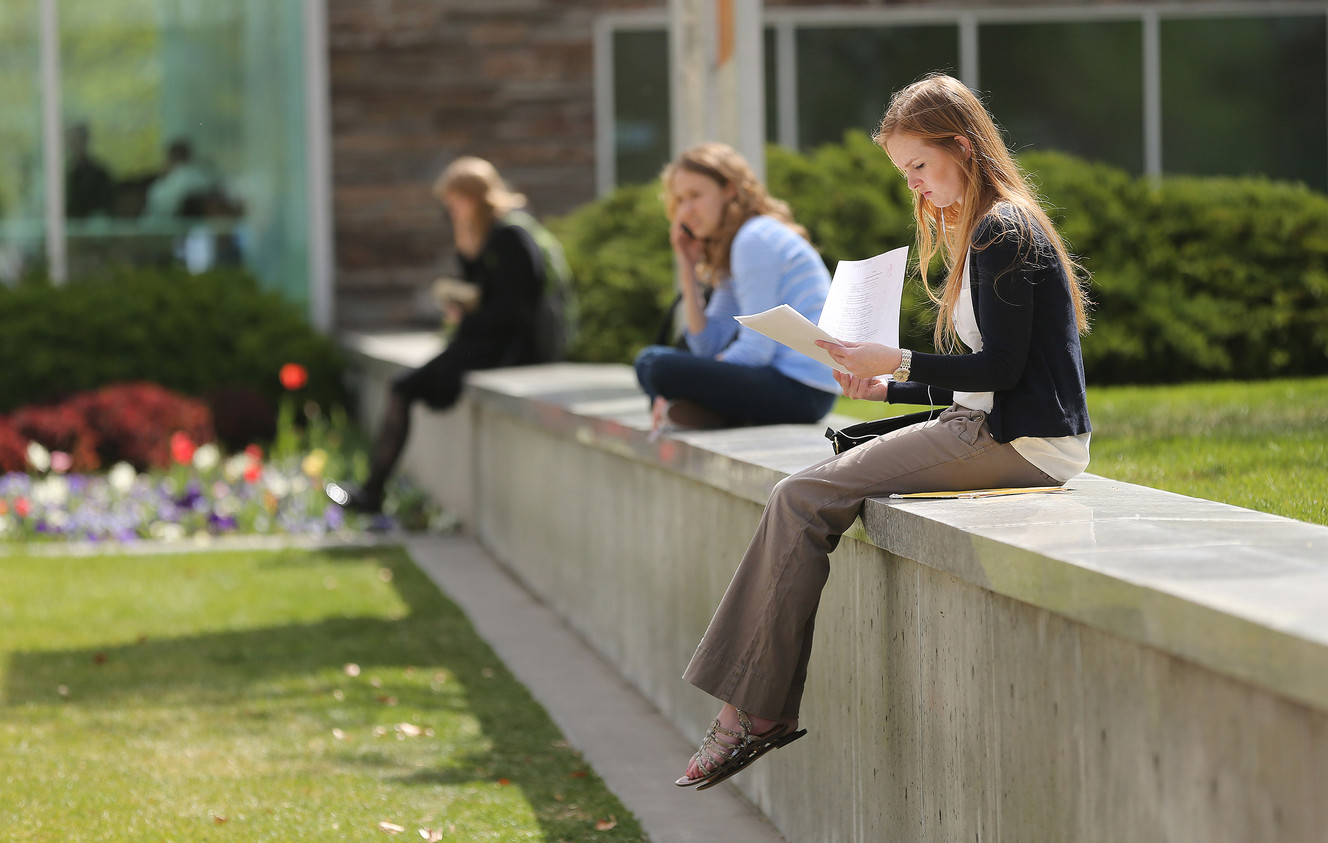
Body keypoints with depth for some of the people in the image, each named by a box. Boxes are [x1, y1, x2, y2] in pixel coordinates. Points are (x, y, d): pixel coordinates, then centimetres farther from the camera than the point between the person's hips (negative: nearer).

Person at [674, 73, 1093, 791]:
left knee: (803, 499, -16)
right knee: (801, 494, 2)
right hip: (996, 432, 10)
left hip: (1021, 443, -10)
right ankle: (762, 705, -5)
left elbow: (1000, 367, -18)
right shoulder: (985, 229, 20)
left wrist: (898, 362, -14)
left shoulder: (1000, 233, -12)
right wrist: (889, 388, 10)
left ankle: (755, 709, -11)